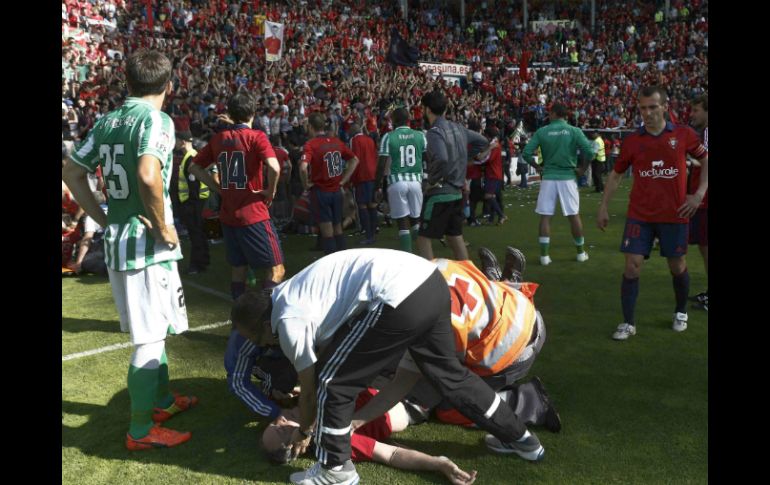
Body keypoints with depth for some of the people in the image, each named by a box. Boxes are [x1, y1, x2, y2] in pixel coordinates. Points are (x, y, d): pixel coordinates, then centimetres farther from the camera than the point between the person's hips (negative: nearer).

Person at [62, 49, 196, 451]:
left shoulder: (107, 121, 11)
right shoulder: (156, 119, -12)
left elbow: (71, 172, 14)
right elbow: (148, 175, -30)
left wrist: (104, 219, 14)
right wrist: (164, 225, -18)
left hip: (116, 240, 8)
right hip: (147, 244, -8)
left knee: (152, 328, 21)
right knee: (150, 337, 2)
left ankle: (163, 400, 36)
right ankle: (141, 430, 12)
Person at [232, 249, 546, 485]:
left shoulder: (289, 320, 0)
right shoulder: (293, 293, 27)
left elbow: (310, 387, 11)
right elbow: (326, 345, 40)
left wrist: (303, 432, 31)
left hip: (399, 300, -10)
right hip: (429, 280, 10)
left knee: (332, 382, 5)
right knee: (447, 371, 27)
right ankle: (521, 439, 42)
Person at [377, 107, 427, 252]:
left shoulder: (388, 137, -3)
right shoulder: (420, 135, 5)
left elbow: (382, 165, -4)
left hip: (397, 182, -2)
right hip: (416, 181, 2)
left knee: (403, 223, 2)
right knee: (416, 220, 16)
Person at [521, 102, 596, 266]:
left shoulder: (542, 131, -1)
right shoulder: (574, 131, -2)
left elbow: (526, 153, -6)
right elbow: (589, 152, -10)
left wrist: (537, 167, 7)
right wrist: (582, 168, 4)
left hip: (548, 178, 0)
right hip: (568, 177, 0)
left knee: (545, 216, 5)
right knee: (574, 215, 11)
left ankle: (544, 255, 5)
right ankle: (581, 252, 23)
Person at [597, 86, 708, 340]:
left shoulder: (683, 134, -2)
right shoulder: (632, 140, 0)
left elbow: (706, 160, 9)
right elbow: (616, 174, 10)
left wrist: (699, 193, -2)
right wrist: (603, 207, 6)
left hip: (674, 215, 0)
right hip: (639, 216, 0)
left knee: (677, 266, 13)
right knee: (632, 267, -5)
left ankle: (681, 312, 38)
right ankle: (628, 323, 6)